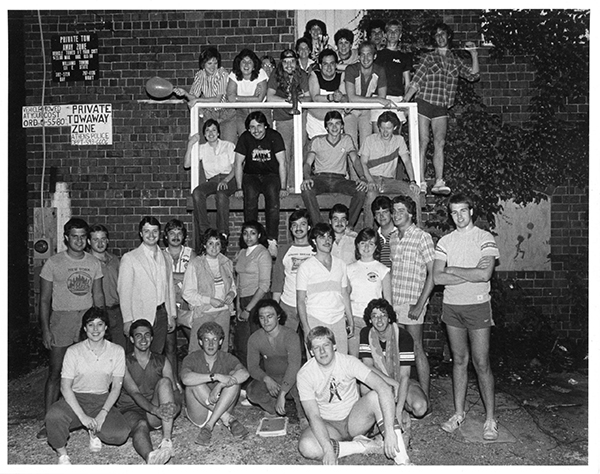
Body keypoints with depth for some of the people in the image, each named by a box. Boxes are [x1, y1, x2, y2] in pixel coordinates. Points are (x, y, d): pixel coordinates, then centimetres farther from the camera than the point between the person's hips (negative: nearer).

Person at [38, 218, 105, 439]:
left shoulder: (94, 263, 7)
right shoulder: (53, 263, -2)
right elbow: (44, 299, 0)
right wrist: (45, 329, -6)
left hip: (88, 317, 3)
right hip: (62, 319, -2)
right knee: (55, 372, 1)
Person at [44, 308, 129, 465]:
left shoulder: (117, 351, -3)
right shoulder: (74, 351, -8)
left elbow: (116, 387, -2)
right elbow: (65, 387, -10)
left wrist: (102, 414, -15)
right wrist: (82, 416, -20)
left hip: (102, 400, 1)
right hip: (76, 399, -1)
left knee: (121, 434, -24)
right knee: (54, 417, -35)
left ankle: (94, 432, 12)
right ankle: (62, 454, -4)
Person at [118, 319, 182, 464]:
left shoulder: (162, 362, 12)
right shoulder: (124, 363, 2)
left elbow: (174, 389, 2)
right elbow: (135, 393, -13)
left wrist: (174, 406, -24)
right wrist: (155, 409, -33)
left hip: (156, 416, 2)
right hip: (131, 411, -2)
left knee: (164, 382, -25)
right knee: (141, 425, -37)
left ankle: (167, 440, -38)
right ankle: (150, 458, -70)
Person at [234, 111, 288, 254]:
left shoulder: (274, 136, -7)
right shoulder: (245, 138, -3)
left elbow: (282, 163, -7)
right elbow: (238, 164, 0)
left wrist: (283, 187, -13)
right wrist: (239, 188, -8)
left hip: (271, 175, -1)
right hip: (251, 176, 1)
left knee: (272, 194, -32)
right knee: (250, 195, -31)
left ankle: (272, 241, -32)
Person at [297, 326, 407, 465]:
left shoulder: (349, 362, -17)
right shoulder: (304, 375, -16)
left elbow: (384, 389, -28)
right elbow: (314, 416, -20)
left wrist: (389, 431, -39)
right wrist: (328, 449, -35)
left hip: (354, 420, 0)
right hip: (328, 425, 0)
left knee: (375, 396, -29)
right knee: (306, 447, -33)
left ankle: (401, 459, -26)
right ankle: (362, 446, -16)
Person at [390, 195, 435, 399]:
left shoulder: (422, 237, -8)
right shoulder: (392, 238, 12)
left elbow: (432, 273, -11)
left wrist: (420, 305, -16)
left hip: (412, 303, -6)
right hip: (393, 303, 6)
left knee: (416, 349, 1)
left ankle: (424, 399, 12)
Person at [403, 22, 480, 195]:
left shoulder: (455, 60, 15)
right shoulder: (429, 58, 6)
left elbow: (473, 75, 11)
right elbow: (416, 82, 0)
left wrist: (474, 55, 2)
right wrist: (404, 101, -12)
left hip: (441, 108, 3)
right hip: (424, 103, -3)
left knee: (440, 142, -8)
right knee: (423, 142, -7)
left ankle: (439, 182, -11)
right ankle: (421, 183, -6)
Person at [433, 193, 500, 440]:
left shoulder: (485, 238, -4)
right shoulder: (444, 242, 6)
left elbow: (485, 275, -18)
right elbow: (437, 278, -4)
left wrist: (453, 269, -9)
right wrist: (471, 273, -12)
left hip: (477, 306, -3)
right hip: (451, 306, 4)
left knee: (481, 363, 0)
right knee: (459, 361, 12)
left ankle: (490, 419, 12)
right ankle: (458, 413, 22)